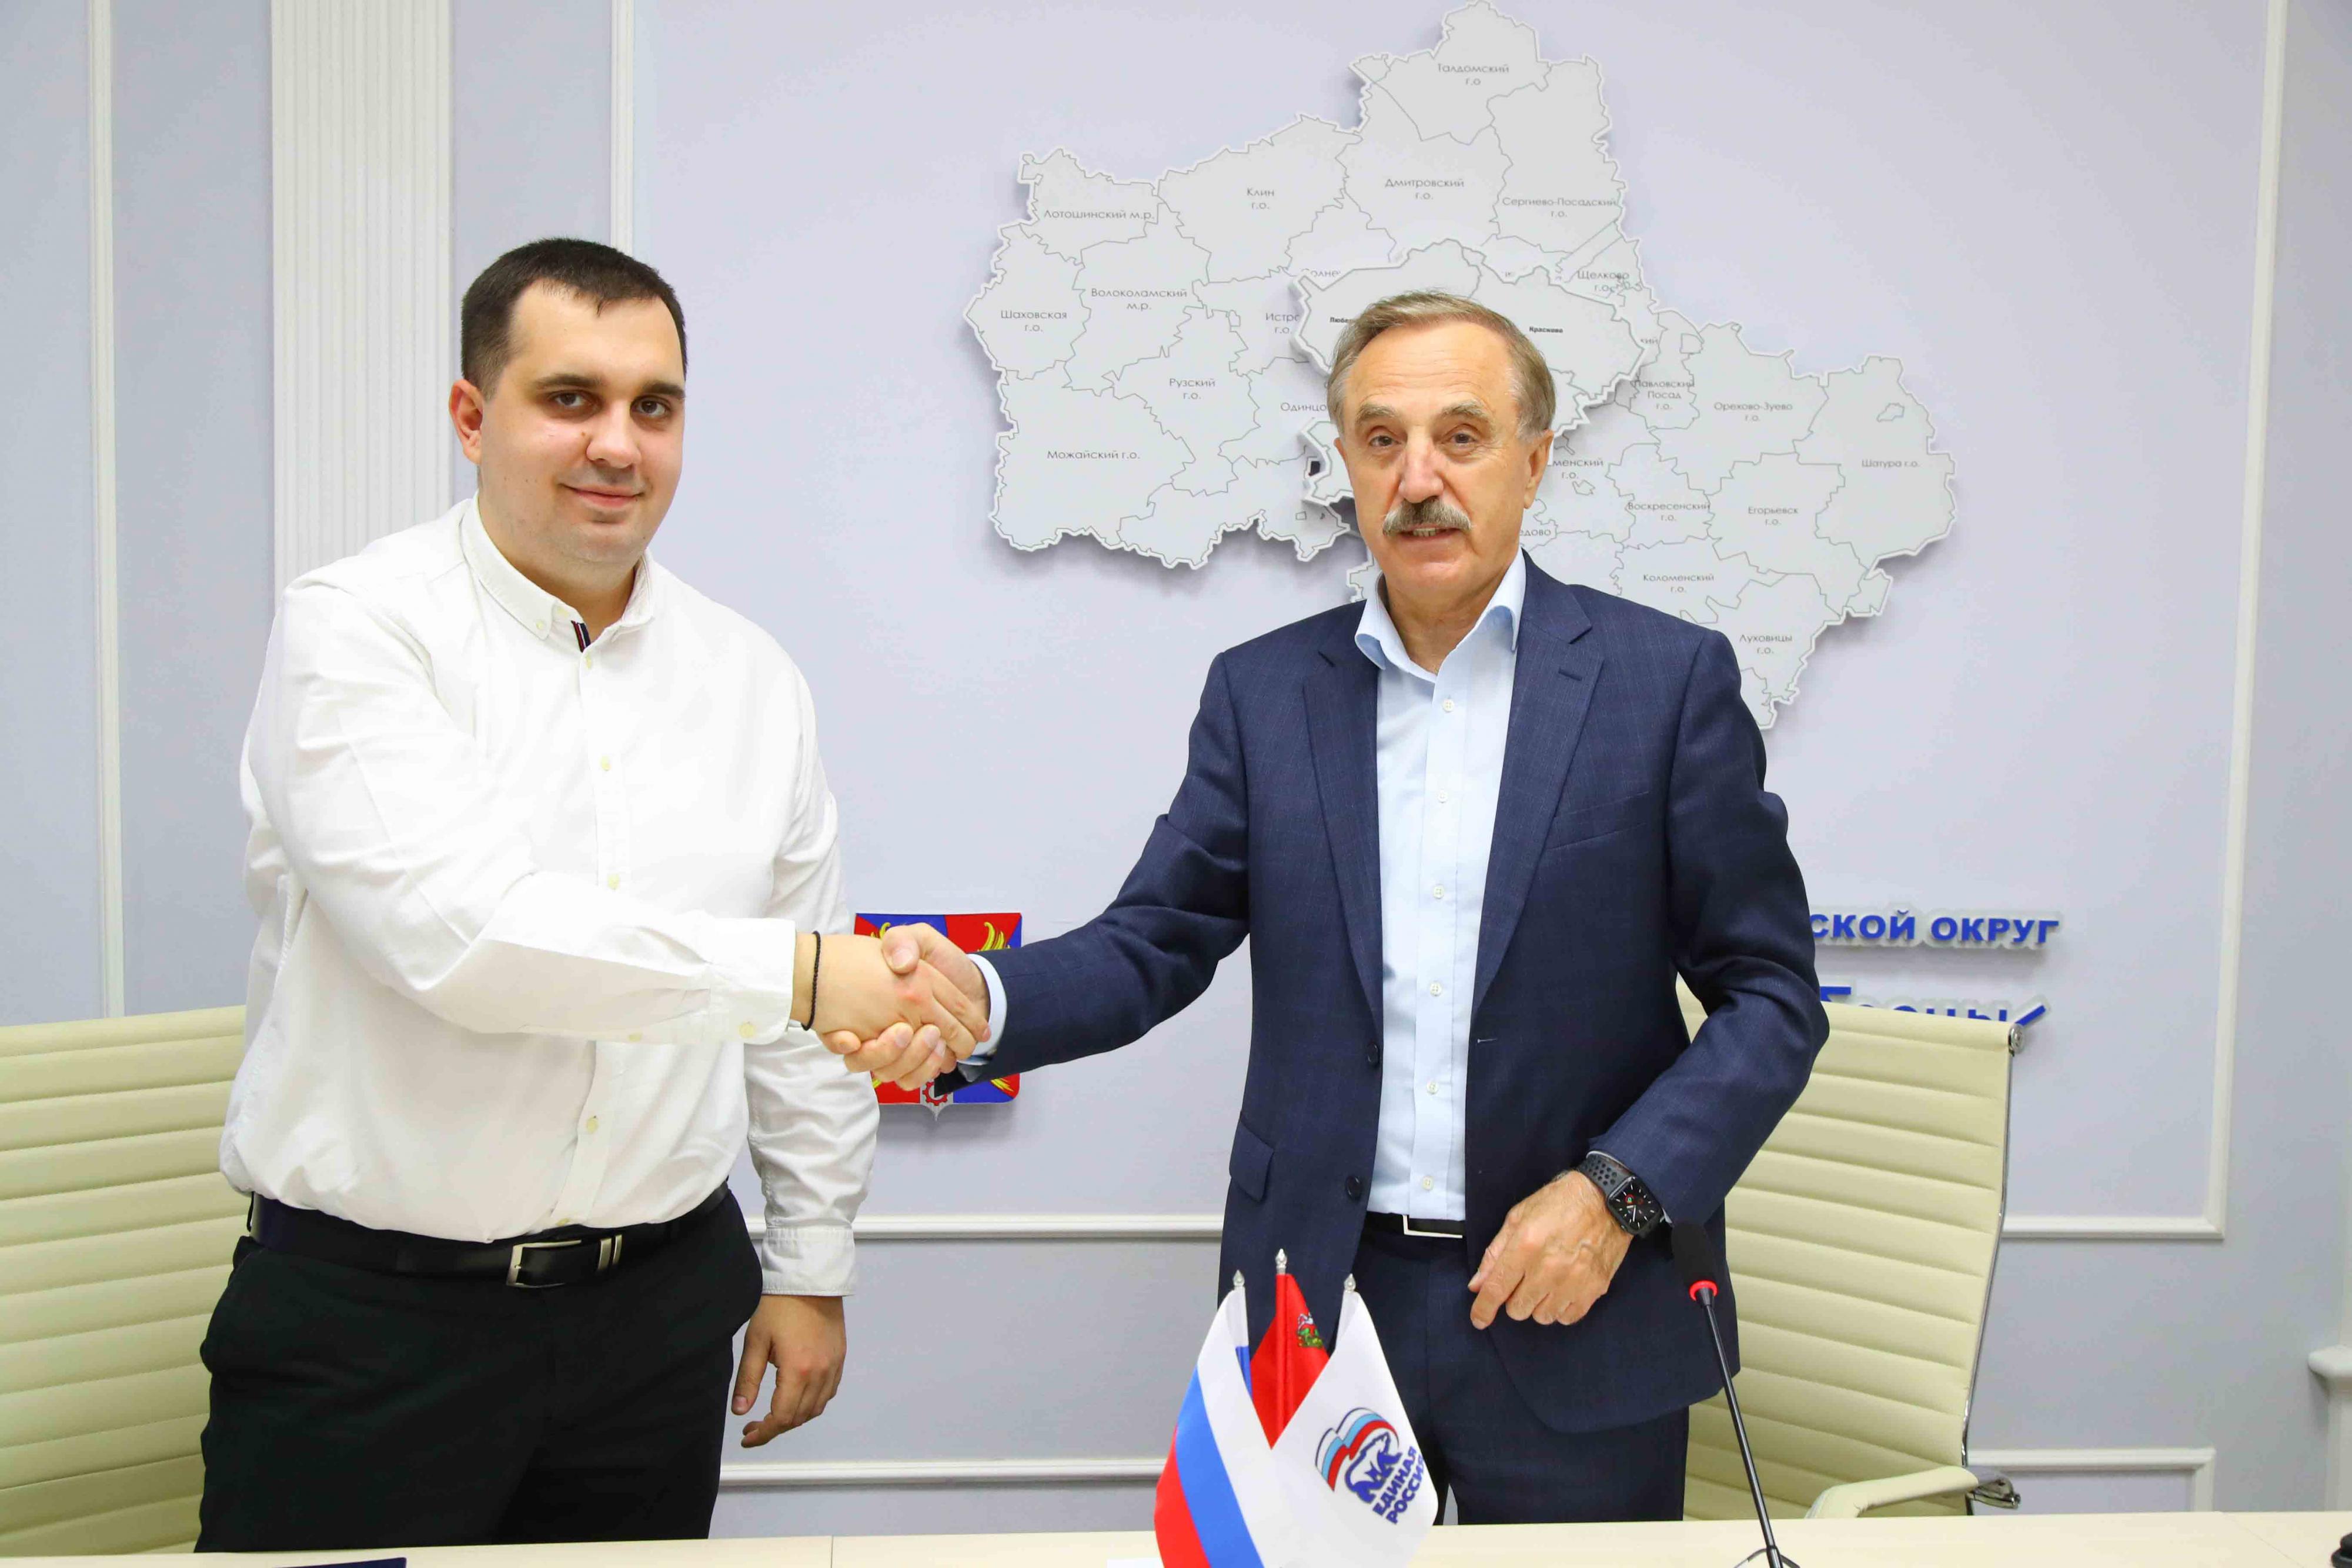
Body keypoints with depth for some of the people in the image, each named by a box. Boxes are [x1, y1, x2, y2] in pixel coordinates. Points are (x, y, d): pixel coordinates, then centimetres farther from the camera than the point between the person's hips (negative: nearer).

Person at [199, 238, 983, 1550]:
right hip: (373, 1313, -4)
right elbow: (459, 929, -25)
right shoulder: (359, 630, -9)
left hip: (663, 1304, 4)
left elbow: (808, 1021, 10)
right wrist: (796, 972, -26)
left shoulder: (752, 679, 5)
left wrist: (810, 1267, 12)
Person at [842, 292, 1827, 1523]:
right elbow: (1153, 945, 1)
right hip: (1317, 1309, 2)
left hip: (1574, 1316, -1)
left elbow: (1769, 994, -3)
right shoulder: (1262, 692, 3)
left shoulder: (1666, 678, -4)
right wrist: (980, 994, -18)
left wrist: (1616, 1192, -14)